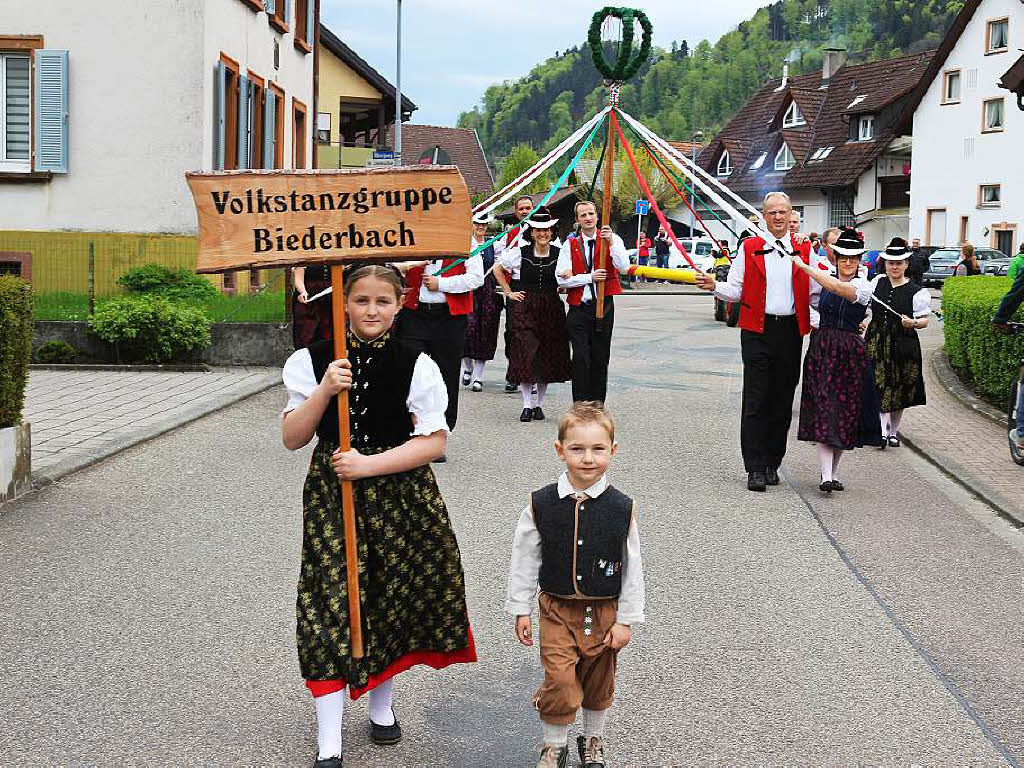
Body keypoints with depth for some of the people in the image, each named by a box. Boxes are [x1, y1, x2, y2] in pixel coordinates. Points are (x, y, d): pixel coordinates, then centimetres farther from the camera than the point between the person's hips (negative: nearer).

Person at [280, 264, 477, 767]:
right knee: (330, 603, -6)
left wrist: (370, 464, -17)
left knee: (391, 597, 12)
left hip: (399, 493, 1)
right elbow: (292, 439, -5)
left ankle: (381, 702, 38)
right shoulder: (312, 361, -3)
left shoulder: (415, 365, -5)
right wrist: (324, 391, -20)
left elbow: (434, 442, -7)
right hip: (331, 492, 0)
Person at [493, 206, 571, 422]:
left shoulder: (560, 255, 3)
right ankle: (527, 405, 0)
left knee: (548, 355, 3)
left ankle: (539, 404, 15)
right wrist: (508, 292, 6)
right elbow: (497, 268, 11)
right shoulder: (519, 253, 0)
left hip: (551, 309, 2)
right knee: (525, 354, -7)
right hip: (523, 309, -2)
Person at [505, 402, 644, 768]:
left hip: (604, 611, 1)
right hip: (556, 610, -1)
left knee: (598, 682, 15)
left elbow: (633, 568, -3)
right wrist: (521, 610, 1)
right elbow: (524, 559, -1)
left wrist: (625, 620, -2)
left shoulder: (622, 508, -10)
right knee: (559, 682, -6)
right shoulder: (541, 504, -11)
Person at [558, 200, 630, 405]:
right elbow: (562, 279, -2)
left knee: (601, 359, 6)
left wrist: (610, 242, -21)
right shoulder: (570, 245, 6)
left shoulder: (612, 239, 5)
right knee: (581, 358, -9)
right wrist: (590, 277, -11)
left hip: (604, 306, 1)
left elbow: (623, 267, -12)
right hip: (579, 309, 0)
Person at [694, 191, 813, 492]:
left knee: (782, 401, 7)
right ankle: (755, 469, -2)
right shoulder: (750, 248, 5)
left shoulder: (804, 248, 8)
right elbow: (736, 290, 4)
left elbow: (814, 290, 11)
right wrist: (714, 286, -15)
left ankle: (772, 464, 18)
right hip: (757, 331, -2)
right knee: (755, 401, -4)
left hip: (791, 330, 2)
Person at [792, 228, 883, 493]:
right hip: (821, 348, 1)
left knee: (844, 411, 3)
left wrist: (804, 265, -20)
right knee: (823, 410, -8)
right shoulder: (822, 279, 8)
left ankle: (833, 471, 19)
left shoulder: (863, 286, -2)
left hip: (849, 352, -1)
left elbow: (838, 287, -22)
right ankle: (827, 475, -12)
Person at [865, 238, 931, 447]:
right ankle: (883, 429, -14)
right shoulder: (878, 282, 6)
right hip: (877, 341, 2)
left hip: (902, 344, -2)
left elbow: (925, 320, -3)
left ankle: (893, 431, 21)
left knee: (899, 389, 7)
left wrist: (913, 323, -20)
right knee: (879, 385, -10)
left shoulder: (916, 292, -5)